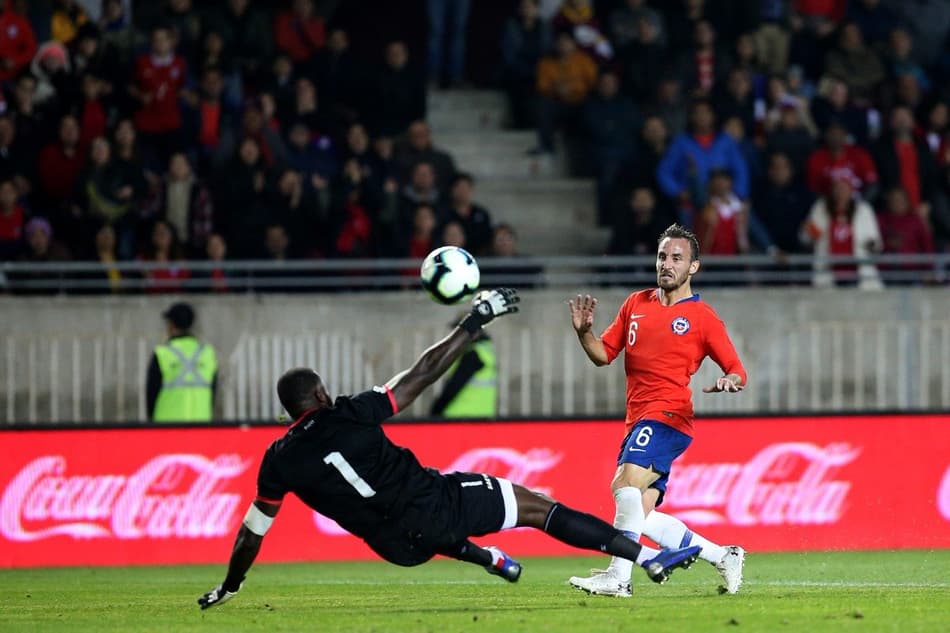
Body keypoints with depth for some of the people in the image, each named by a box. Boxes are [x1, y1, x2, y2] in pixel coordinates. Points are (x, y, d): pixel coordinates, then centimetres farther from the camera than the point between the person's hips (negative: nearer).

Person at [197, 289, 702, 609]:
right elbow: (423, 374, -8)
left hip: (400, 543, 4)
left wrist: (228, 588, 23)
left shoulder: (279, 461, -1)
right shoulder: (348, 415, -12)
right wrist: (475, 323, 0)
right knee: (540, 506, 4)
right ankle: (651, 556, 3)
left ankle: (490, 560, 48)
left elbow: (253, 530, 7)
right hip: (435, 503, -4)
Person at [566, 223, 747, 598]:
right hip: (638, 422, 7)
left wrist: (730, 381, -23)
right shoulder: (636, 304, 16)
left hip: (668, 416, -7)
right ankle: (723, 556, 18)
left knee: (626, 482, -28)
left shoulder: (702, 317, 1)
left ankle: (618, 577, -32)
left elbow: (737, 371, 1)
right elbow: (603, 354, 18)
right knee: (640, 517, 4)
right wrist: (584, 331, -3)